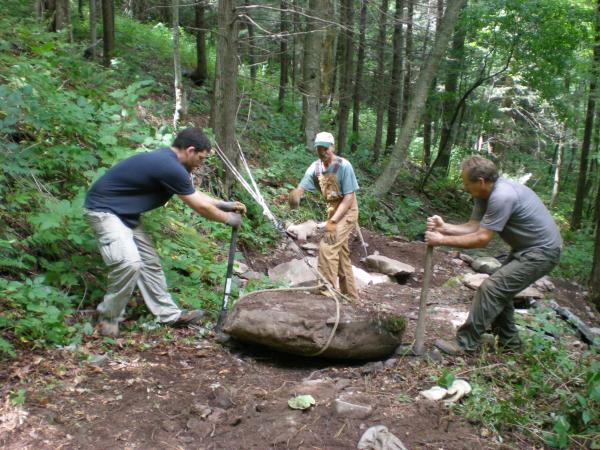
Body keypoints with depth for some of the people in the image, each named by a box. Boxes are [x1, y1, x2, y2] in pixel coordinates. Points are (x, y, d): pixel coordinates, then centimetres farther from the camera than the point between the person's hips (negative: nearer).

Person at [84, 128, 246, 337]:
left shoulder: (166, 160, 6)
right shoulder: (170, 168, -25)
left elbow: (194, 195, 20)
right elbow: (200, 207, -14)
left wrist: (226, 204, 20)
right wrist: (228, 218, 1)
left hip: (125, 213, 10)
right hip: (103, 210, -10)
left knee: (149, 261, 10)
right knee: (129, 263, -24)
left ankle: (169, 313, 20)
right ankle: (108, 317, -3)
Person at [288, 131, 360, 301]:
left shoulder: (344, 166, -21)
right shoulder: (315, 167, -4)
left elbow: (349, 197, -23)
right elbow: (300, 188, -12)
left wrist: (333, 221, -29)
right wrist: (294, 195, -37)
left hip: (347, 212, -7)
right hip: (332, 211, 7)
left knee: (327, 247, -20)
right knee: (341, 254, 14)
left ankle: (327, 290, -12)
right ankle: (351, 296, 27)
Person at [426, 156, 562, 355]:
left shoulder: (502, 196, -30)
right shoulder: (484, 194, -1)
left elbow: (481, 239, -26)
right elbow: (473, 227, -2)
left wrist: (442, 240, -21)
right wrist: (444, 228, -16)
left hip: (541, 252, -10)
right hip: (526, 248, 10)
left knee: (490, 289, -14)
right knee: (500, 290, 18)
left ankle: (466, 343, -6)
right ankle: (508, 341, 31)